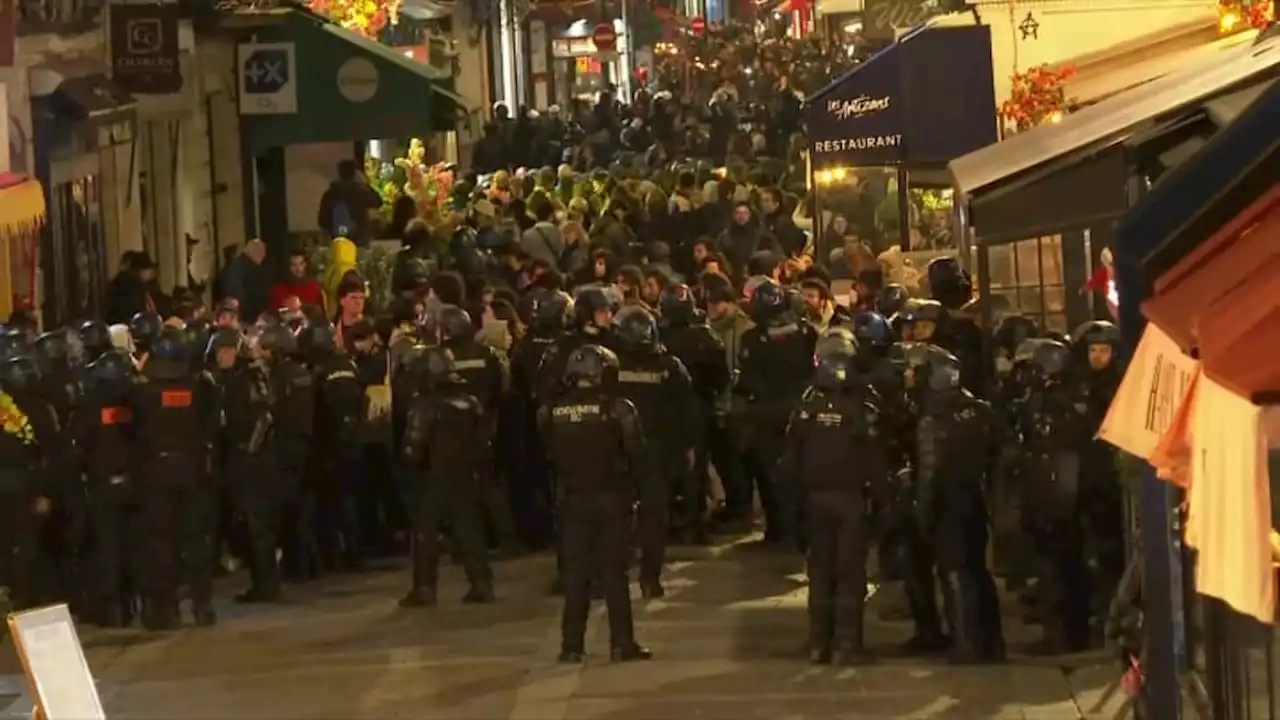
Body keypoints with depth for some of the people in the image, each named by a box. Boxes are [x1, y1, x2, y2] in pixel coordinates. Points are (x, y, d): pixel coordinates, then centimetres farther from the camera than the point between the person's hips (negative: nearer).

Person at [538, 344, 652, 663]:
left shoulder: (551, 412, -3)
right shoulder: (617, 408, -13)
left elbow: (548, 457, 5)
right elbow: (637, 454, -10)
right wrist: (637, 486, 5)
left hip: (573, 499, 3)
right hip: (612, 497, -3)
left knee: (575, 574, 9)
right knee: (614, 572, 3)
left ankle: (572, 645, 8)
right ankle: (622, 643, 3)